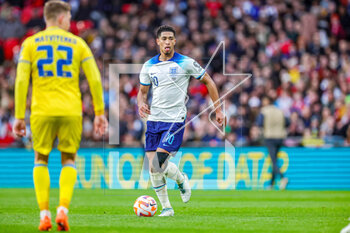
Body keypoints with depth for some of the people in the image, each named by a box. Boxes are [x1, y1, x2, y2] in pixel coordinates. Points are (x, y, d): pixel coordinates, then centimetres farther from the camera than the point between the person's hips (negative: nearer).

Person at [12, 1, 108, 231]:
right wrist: (100, 113, 7)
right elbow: (95, 79, 2)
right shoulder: (77, 43, 6)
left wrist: (19, 116, 1)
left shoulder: (31, 44, 5)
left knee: (41, 160, 13)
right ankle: (63, 210, -6)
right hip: (71, 112, 0)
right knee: (69, 161, 13)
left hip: (42, 111, 0)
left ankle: (44, 214, 3)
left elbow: (21, 81, -2)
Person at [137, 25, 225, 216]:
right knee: (153, 166, -2)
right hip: (154, 120, 4)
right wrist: (141, 104, -6)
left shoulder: (185, 63, -4)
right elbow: (142, 91, 18)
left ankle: (181, 180, 14)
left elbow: (208, 81, 5)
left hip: (175, 120, -4)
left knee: (158, 162, -18)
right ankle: (166, 207, 12)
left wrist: (218, 110, 4)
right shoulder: (149, 66, 7)